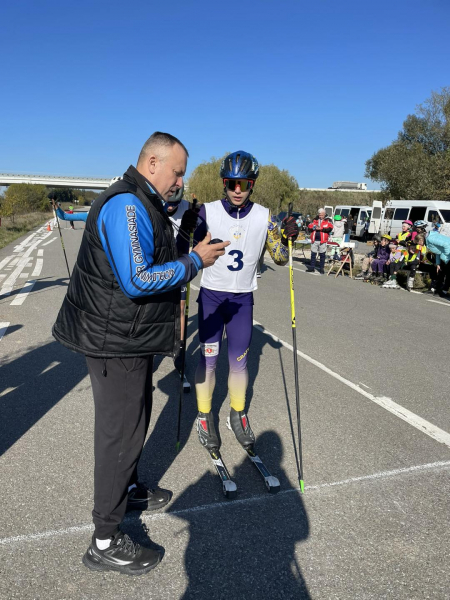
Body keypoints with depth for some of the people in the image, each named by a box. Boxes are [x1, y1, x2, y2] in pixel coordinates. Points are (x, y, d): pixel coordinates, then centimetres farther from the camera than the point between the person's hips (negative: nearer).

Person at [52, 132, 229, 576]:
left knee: (134, 418, 23)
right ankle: (105, 543, 17)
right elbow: (137, 281, -28)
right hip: (115, 342, -10)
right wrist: (195, 261, -20)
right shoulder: (126, 206, -21)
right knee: (121, 431, 0)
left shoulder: (144, 205, 14)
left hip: (130, 338, 11)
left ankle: (127, 490, 46)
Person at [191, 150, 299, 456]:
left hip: (243, 298, 2)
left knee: (239, 361, 8)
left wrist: (287, 238, -18)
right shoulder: (208, 212, -8)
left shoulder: (264, 217, -3)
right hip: (211, 295, -1)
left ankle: (238, 415, 29)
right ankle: (205, 416, 24)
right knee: (209, 359, 3)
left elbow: (280, 258, 2)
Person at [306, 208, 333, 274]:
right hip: (314, 240, 3)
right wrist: (314, 227, -11)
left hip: (322, 240, -3)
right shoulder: (315, 220, 14)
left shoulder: (327, 221, 4)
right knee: (313, 254, 7)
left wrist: (321, 228, -14)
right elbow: (309, 227, 8)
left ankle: (321, 268, 11)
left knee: (322, 255, 2)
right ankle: (312, 267, 16)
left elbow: (330, 228, -11)